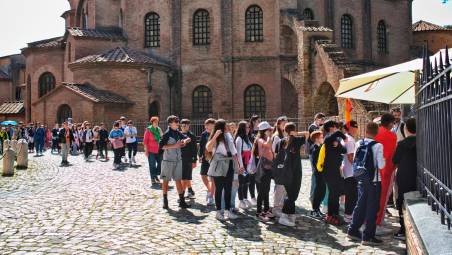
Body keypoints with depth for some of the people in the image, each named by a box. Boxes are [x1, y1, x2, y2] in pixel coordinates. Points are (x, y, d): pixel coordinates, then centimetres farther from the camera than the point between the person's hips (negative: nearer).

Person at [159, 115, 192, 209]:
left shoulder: (178, 133, 7)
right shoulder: (167, 134, -10)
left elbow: (189, 139, 18)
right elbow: (161, 146, -18)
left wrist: (185, 141, -5)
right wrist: (174, 146, -22)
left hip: (178, 160, 6)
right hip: (168, 160, -6)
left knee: (178, 180, 8)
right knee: (166, 180, 5)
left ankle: (182, 201, 13)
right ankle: (165, 201, 15)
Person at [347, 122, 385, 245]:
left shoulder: (359, 144, 0)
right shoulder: (378, 146, -14)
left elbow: (355, 161, 6)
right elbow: (381, 165, -15)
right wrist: (383, 159, 3)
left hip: (361, 179, 5)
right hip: (374, 180, -5)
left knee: (360, 205, 18)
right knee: (372, 208, 4)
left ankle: (353, 230, 24)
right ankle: (368, 236, 9)